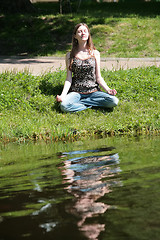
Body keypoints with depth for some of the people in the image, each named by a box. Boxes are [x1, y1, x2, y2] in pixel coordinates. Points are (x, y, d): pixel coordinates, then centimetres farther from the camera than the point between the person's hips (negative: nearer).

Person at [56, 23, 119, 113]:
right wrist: (63, 95, -15)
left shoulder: (95, 53, 6)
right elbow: (69, 79, 1)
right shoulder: (70, 55, 3)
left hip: (93, 91, 2)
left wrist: (108, 90, -11)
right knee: (64, 106, -35)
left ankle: (79, 102, -12)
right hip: (76, 91, -2)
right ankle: (90, 105, -12)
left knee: (114, 101, -26)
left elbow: (98, 77, 6)